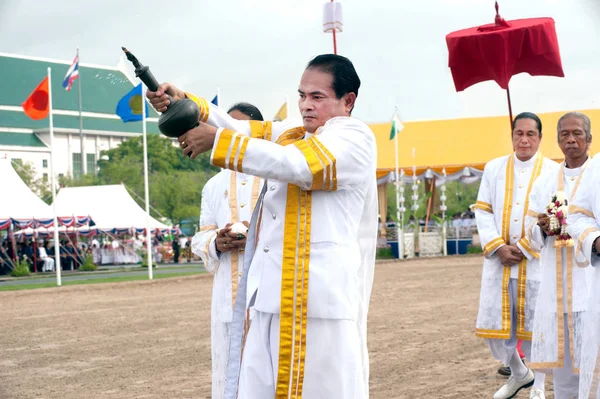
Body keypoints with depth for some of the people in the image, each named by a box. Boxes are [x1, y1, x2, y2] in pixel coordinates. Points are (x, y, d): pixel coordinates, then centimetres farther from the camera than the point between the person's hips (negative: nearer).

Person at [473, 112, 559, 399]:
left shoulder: (553, 172, -1)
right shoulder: (494, 169, 9)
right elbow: (483, 211, 5)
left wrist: (524, 249, -12)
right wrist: (498, 248, -9)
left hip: (536, 264, -3)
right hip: (498, 263, 3)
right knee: (496, 325, 5)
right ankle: (519, 373, 29)